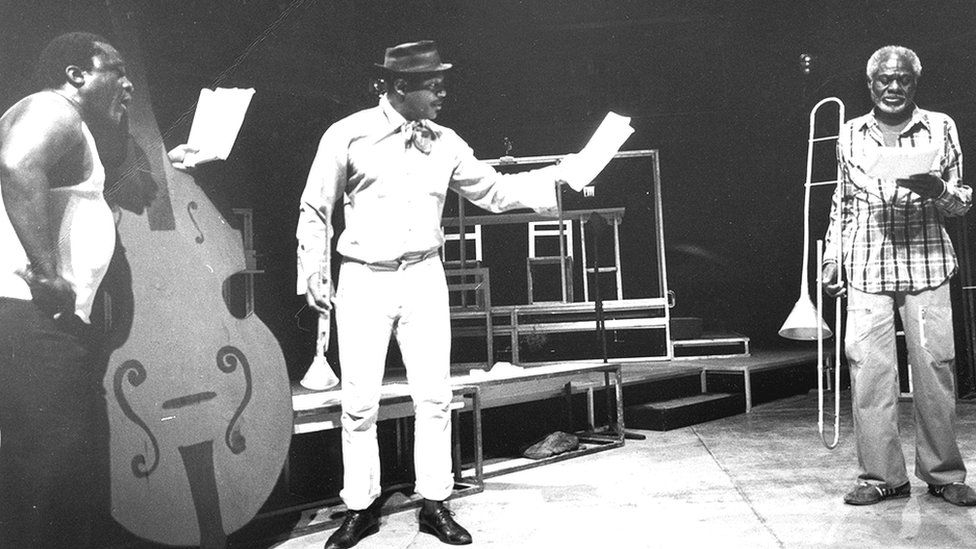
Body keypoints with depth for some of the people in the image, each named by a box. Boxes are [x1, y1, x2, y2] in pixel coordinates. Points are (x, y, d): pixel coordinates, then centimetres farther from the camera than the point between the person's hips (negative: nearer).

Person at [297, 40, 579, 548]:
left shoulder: (446, 144, 5)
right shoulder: (349, 135, -5)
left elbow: (495, 191, 11)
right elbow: (315, 210, 1)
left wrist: (560, 176, 3)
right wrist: (313, 272, -3)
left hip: (424, 278, 3)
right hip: (364, 279, -3)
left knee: (434, 396, 3)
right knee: (359, 402, 1)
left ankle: (434, 504, 17)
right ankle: (359, 508, 18)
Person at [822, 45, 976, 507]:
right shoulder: (850, 135, 11)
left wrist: (938, 191, -14)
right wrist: (830, 259, 11)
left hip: (926, 264, -1)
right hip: (866, 269, 1)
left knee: (934, 365, -1)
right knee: (868, 368, -4)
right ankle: (881, 475, 5)